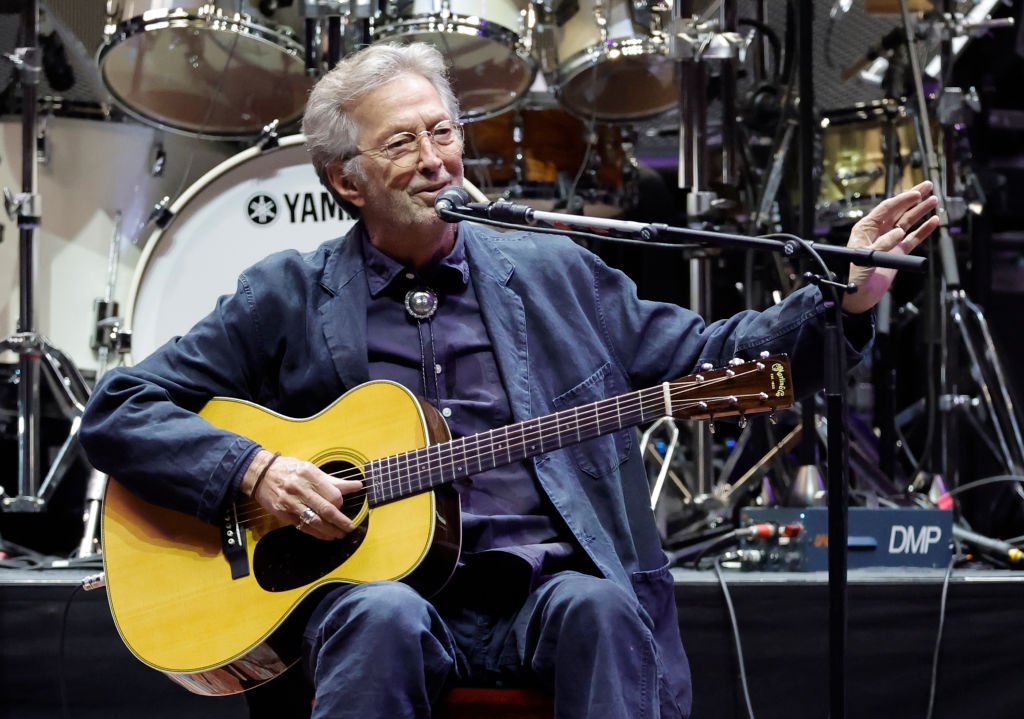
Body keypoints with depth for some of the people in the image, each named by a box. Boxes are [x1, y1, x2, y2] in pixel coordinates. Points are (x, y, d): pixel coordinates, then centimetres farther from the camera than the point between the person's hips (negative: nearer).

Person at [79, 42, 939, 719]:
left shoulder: (552, 274, 16)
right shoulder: (288, 296, 10)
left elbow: (707, 356, 17)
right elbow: (118, 410, 7)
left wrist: (844, 303, 2)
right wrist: (252, 468, -9)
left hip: (542, 587, 2)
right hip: (373, 586, -1)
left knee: (596, 607, -31)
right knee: (387, 619, -35)